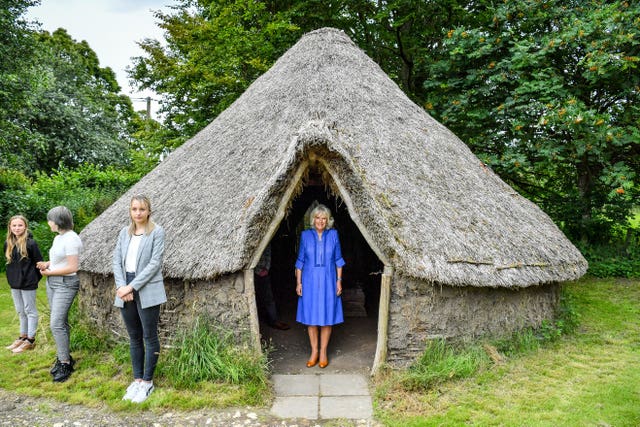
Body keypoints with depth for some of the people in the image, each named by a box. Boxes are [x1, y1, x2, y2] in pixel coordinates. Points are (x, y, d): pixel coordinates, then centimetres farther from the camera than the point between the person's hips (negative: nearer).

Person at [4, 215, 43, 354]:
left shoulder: (30, 243, -15)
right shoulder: (8, 243, 3)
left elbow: (38, 262, -10)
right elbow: (8, 262, 14)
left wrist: (35, 278, -5)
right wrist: (12, 277, 10)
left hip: (28, 283, -6)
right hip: (14, 283, 6)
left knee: (30, 311, 4)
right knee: (20, 311, 16)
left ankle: (30, 341, 12)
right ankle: (23, 337, 28)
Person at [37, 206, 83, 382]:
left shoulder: (71, 239, -18)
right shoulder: (58, 237, 11)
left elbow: (72, 267, -20)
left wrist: (50, 272, -11)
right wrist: (47, 264, 4)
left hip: (66, 284, -9)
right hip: (52, 282, 9)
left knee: (56, 324, -11)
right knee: (60, 322, 13)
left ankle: (65, 364, -2)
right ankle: (63, 357, 23)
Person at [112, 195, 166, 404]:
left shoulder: (156, 232, -5)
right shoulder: (124, 232, 10)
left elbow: (155, 263, -12)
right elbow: (116, 260, 7)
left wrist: (132, 286, -14)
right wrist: (121, 286, -8)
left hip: (147, 291, -5)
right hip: (125, 291, 5)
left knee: (149, 337, 2)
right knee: (134, 338, 13)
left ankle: (147, 382, 13)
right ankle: (137, 379, 24)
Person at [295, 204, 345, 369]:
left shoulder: (333, 235, 0)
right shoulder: (305, 235, 0)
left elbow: (338, 260, 4)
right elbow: (300, 261, 4)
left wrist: (339, 280, -1)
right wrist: (298, 282, 0)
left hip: (328, 282, 0)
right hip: (310, 282, 0)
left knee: (327, 318, 4)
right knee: (311, 318, 5)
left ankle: (323, 352, 18)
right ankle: (314, 352, 20)